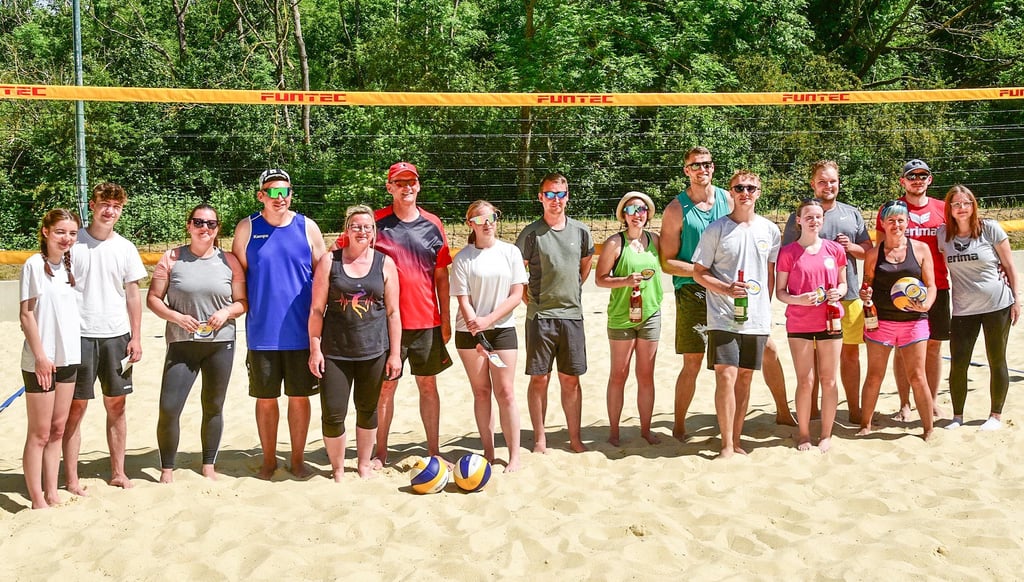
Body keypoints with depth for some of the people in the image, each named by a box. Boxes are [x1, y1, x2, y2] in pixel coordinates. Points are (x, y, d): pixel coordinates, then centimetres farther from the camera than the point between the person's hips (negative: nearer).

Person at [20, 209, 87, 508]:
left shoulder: (72, 262, 7)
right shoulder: (35, 264, -10)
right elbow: (26, 314, -11)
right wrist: (40, 356, -15)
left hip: (68, 357, 6)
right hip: (40, 360, -6)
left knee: (57, 429, 12)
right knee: (40, 433, 1)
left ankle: (52, 495, 20)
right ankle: (38, 501, 8)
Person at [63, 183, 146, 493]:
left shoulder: (126, 248, 6)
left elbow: (133, 295, 9)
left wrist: (136, 337, 4)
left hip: (117, 336, 3)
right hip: (79, 335, -2)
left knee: (116, 404, 8)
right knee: (76, 407, 0)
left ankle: (118, 471, 19)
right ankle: (71, 477, 8)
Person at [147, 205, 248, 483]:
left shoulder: (229, 261, 4)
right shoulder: (172, 258, 1)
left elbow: (243, 301, 7)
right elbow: (153, 299, 1)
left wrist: (227, 312, -13)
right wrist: (176, 317, -14)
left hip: (220, 344, 1)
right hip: (182, 344, -1)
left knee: (213, 407, 10)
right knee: (168, 408, -7)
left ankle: (209, 465, 24)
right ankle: (167, 468, 9)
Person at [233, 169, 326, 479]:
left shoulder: (307, 227, 3)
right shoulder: (246, 228, 3)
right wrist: (239, 309, 1)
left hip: (301, 332, 0)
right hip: (262, 333, 0)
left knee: (299, 396, 7)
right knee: (265, 398, 8)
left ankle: (298, 459, 22)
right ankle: (269, 459, 24)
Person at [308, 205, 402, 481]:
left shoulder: (385, 264, 3)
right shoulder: (329, 261, 0)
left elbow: (392, 312, 4)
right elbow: (317, 309, 0)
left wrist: (395, 353, 1)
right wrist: (315, 348, -4)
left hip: (374, 352, 1)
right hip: (335, 352, -1)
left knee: (367, 410, 14)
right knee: (333, 414, -3)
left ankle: (364, 464, 32)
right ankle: (337, 469, 17)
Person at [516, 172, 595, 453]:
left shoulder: (580, 231, 6)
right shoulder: (531, 233, -4)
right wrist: (529, 298, -3)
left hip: (572, 314, 3)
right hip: (540, 316, -3)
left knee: (571, 379, 8)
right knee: (539, 378, 3)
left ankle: (575, 438, 17)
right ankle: (539, 439, 13)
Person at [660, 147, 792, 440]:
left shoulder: (728, 200, 6)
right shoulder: (676, 210, -4)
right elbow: (667, 262, -6)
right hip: (693, 293, -4)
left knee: (769, 349, 6)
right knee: (692, 364, 0)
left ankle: (783, 413, 23)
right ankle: (679, 425, 16)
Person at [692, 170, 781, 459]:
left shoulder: (770, 230, 8)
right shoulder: (716, 229, -2)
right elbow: (699, 272, -1)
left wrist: (766, 306, 12)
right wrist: (726, 289, -16)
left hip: (757, 319, 4)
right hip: (723, 317, -4)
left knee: (744, 378, 10)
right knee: (726, 377, -10)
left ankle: (736, 440, 19)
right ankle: (726, 445, -1)